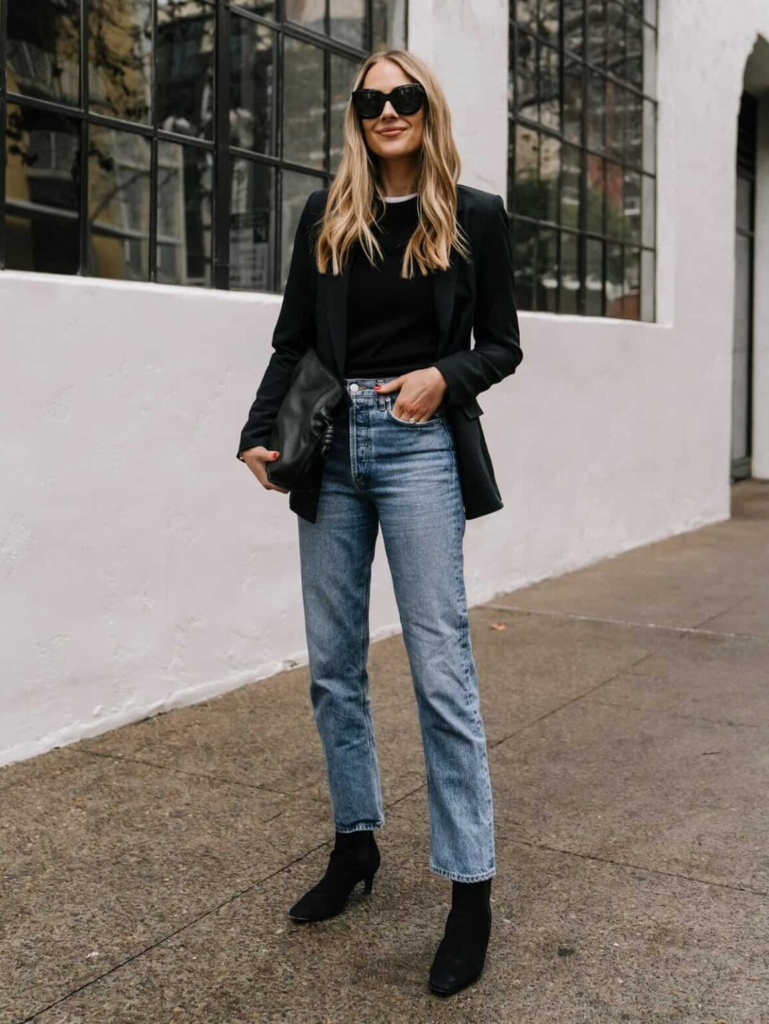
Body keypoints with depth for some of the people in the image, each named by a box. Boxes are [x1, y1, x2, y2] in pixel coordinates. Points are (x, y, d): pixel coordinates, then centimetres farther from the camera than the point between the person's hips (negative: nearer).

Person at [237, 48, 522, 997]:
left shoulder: (474, 216, 4)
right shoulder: (326, 215, 11)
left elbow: (501, 345, 7)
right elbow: (292, 341, 9)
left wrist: (446, 375, -13)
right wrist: (259, 433, -5)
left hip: (419, 446, -3)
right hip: (330, 445, 4)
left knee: (440, 669, -6)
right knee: (333, 665, 9)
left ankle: (470, 890, 3)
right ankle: (355, 842, 27)